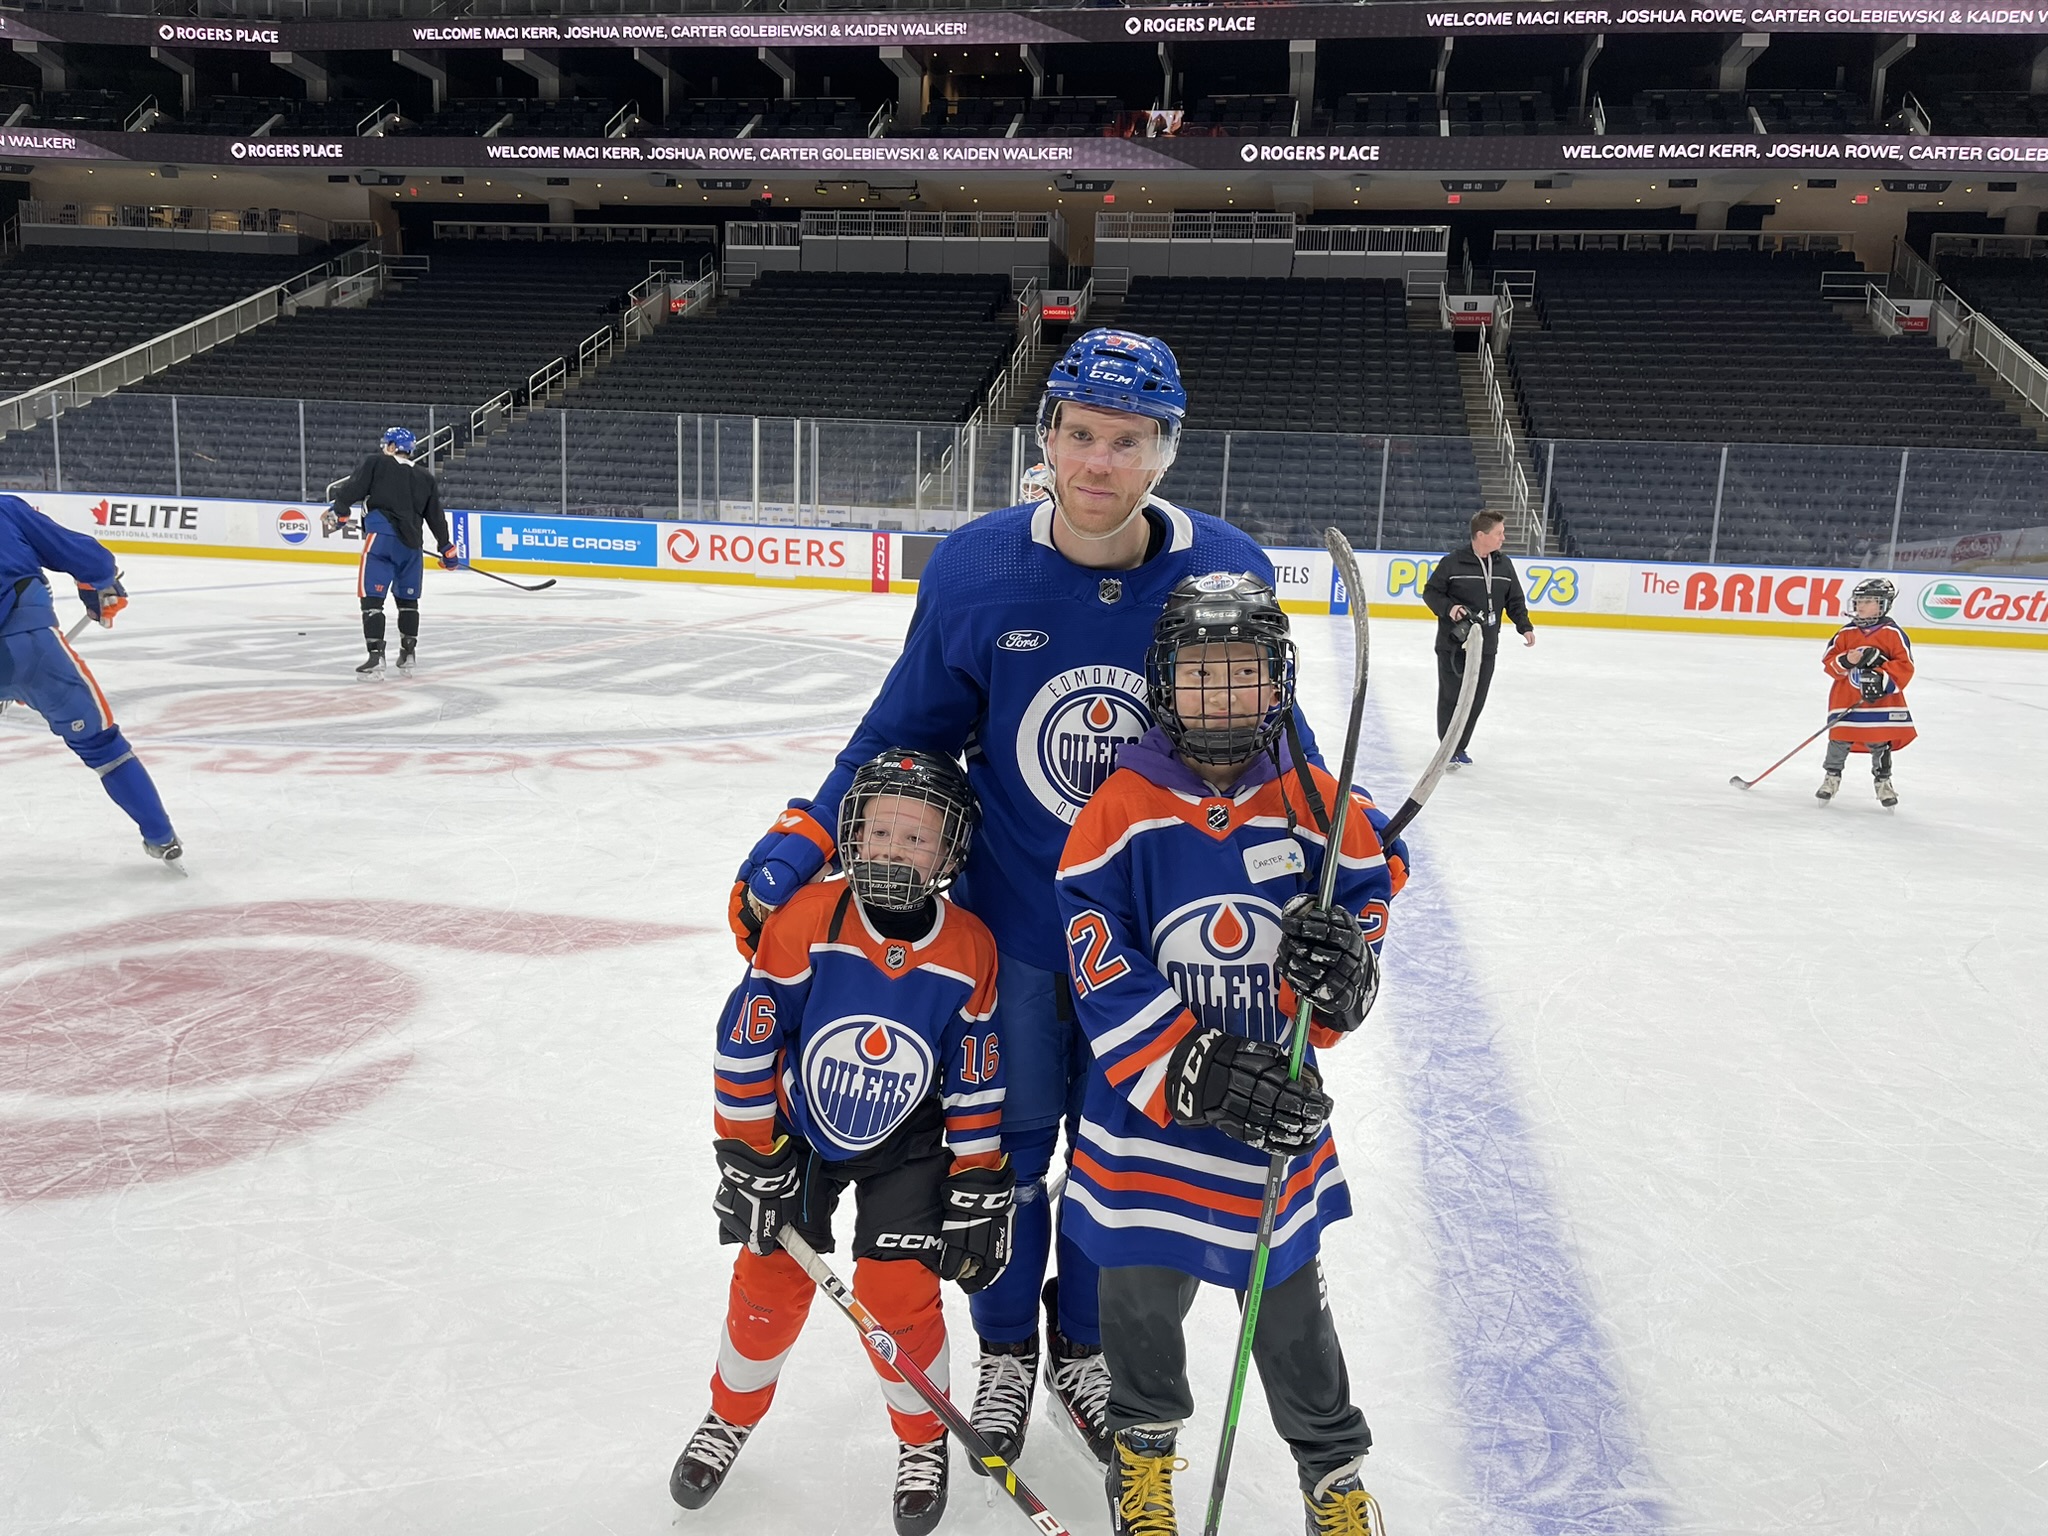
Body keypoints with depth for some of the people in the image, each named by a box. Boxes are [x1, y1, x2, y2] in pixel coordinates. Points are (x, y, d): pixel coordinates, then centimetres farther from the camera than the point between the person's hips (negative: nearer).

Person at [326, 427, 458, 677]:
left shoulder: (376, 463, 5)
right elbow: (436, 517, 19)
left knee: (372, 597, -6)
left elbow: (353, 489, -4)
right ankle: (408, 654, 25)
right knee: (408, 598, 20)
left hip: (381, 537, -5)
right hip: (411, 544, 5)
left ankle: (376, 657, -16)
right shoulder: (425, 478, 17)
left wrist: (338, 512, 8)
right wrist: (447, 549, 27)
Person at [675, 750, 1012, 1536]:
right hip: (796, 1128, 1)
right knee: (769, 1282, 5)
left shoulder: (970, 951, -19)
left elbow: (978, 1090, -9)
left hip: (908, 1145, 0)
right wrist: (749, 1165, -12)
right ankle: (729, 1420, 35)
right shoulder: (804, 921, -23)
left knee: (899, 1294, -6)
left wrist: (979, 1199, -7)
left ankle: (925, 1442, 22)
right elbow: (746, 1051, -15)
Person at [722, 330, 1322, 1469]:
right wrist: (803, 842, -10)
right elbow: (907, 729, -2)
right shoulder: (975, 570, -13)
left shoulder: (1227, 571, -12)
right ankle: (1006, 1351, 44)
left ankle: (1084, 1345, 45)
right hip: (1008, 923, 0)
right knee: (1007, 1149, 17)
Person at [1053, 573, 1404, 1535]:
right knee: (1141, 1293, 17)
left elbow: (1369, 895, 2)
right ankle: (1145, 1443, 47)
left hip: (1278, 1100, 1)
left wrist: (1343, 968, -22)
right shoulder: (1120, 811, -13)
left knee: (1288, 1298, 16)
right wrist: (1197, 1071, -26)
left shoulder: (1318, 805, -6)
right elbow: (1102, 977, -16)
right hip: (1144, 1108, -1)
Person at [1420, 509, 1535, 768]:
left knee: (1476, 699, 5)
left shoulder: (1504, 565, 8)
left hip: (1486, 646, 4)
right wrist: (1448, 607, -18)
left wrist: (1525, 626, 1)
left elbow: (1515, 600, 14)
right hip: (1452, 644, -4)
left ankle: (1459, 747, 21)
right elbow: (1430, 592, -1)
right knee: (1451, 697, 2)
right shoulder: (1452, 562, -8)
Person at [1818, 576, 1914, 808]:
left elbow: (1905, 666, -5)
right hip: (1846, 699, 2)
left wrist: (1883, 679, -18)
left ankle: (1883, 782, 23)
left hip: (1881, 700, -2)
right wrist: (1845, 662, -17)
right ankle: (1831, 778, 20)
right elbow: (1829, 661, 3)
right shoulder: (1846, 633, 3)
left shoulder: (1893, 633, -5)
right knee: (1839, 739, 1)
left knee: (1880, 743, 5)